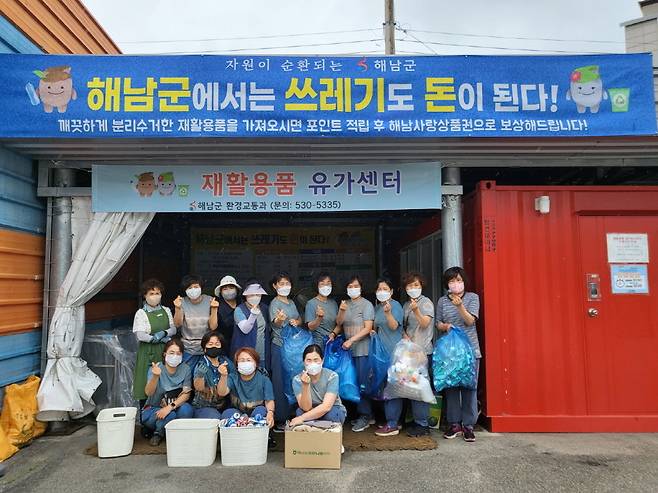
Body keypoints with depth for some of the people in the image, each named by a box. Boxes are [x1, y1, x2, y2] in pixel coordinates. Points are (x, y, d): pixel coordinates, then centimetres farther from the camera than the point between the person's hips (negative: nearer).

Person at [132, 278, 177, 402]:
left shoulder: (166, 311, 10)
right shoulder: (141, 313, -3)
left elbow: (173, 328, 5)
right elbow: (139, 335, -12)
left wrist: (164, 333, -14)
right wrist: (155, 338, -15)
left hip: (165, 350, 3)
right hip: (148, 351, -3)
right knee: (147, 384, -1)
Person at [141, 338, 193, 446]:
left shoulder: (185, 369, -7)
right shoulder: (155, 368, -12)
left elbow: (186, 394, -13)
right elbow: (148, 393, -26)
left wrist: (170, 407, -29)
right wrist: (155, 376, -45)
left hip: (175, 408, 2)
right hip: (153, 409, -2)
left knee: (186, 409, -31)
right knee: (170, 415, -33)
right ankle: (158, 433, 1)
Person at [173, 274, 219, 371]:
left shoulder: (209, 300, -5)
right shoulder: (183, 302, -3)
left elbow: (213, 327, -8)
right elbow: (178, 324, -15)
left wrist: (214, 309, -19)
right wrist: (177, 308, -28)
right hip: (188, 349, 0)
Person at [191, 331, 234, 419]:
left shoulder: (226, 361, 4)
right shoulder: (201, 365, -7)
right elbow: (198, 387, -25)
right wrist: (200, 375, -45)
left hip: (225, 405, 3)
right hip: (204, 407, -3)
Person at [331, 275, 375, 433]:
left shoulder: (366, 304, -4)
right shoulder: (345, 304, 13)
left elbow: (368, 328, -11)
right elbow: (339, 323, 12)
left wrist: (351, 340, -16)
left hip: (362, 349, -5)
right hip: (349, 349, 6)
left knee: (362, 382, -5)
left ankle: (365, 416, 7)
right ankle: (367, 415, 18)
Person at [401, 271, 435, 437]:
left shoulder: (426, 302, -3)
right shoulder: (406, 305, 16)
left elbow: (425, 323, -13)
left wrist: (416, 310, -29)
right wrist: (406, 337, -1)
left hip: (423, 350, -7)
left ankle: (422, 424, -1)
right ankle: (417, 419, 21)